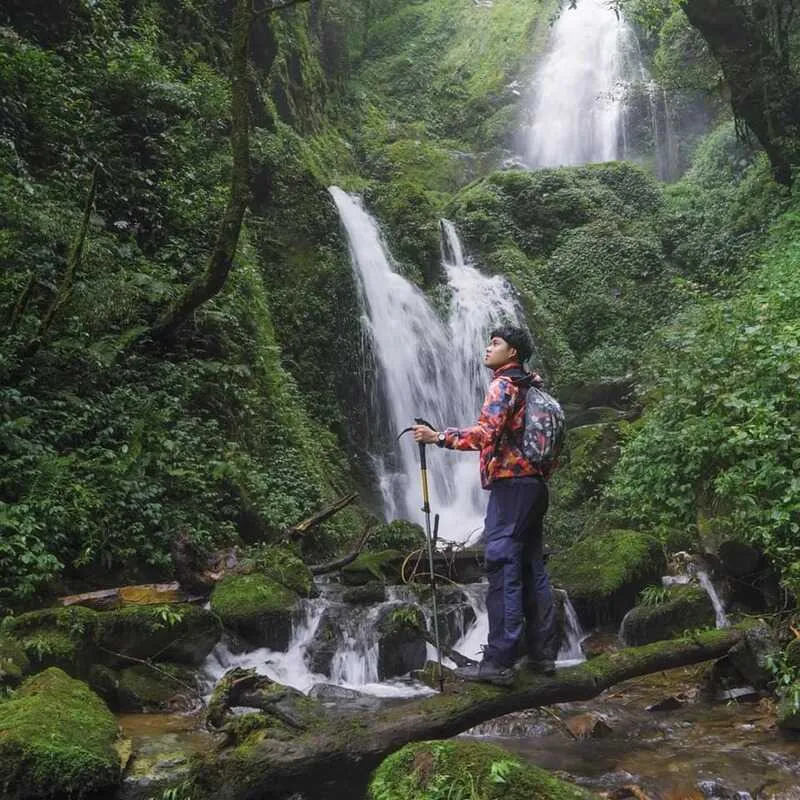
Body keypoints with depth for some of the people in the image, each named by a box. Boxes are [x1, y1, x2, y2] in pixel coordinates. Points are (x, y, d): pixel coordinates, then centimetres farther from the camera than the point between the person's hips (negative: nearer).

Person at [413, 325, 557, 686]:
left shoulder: (503, 385, -9)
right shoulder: (534, 385, 18)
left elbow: (485, 433, -21)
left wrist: (437, 436, -16)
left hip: (510, 484, -9)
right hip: (535, 483, 9)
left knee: (504, 570, -10)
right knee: (532, 568, 12)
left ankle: (499, 661, -10)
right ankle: (541, 652, 16)